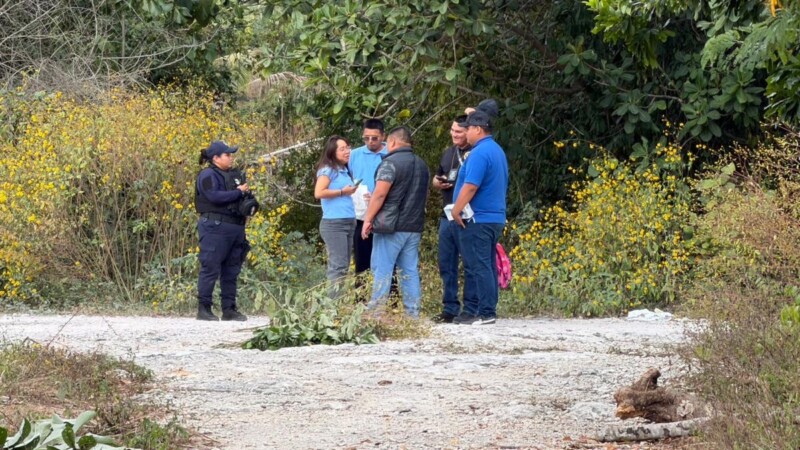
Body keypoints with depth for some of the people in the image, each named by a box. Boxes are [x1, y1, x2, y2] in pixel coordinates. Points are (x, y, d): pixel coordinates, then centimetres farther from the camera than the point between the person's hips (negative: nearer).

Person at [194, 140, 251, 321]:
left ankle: (229, 309, 14)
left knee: (231, 271, 10)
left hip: (235, 228, 9)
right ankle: (203, 309, -5)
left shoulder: (234, 175, 19)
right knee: (210, 269, -7)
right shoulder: (208, 176, -7)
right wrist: (238, 192, -12)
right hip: (215, 227, -9)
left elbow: (243, 196, 26)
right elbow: (215, 196, -21)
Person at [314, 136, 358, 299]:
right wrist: (342, 192, -12)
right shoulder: (328, 170, -6)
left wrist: (353, 192, 8)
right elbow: (319, 193, -18)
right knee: (338, 266, -13)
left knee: (344, 267, 7)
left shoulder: (345, 171, 17)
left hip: (349, 223, 8)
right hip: (333, 224, -8)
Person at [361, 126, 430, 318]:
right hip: (414, 227, 7)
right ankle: (412, 313, 6)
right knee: (410, 271, 8)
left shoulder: (391, 163, -10)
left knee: (382, 271, -4)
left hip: (391, 226, -7)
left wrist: (368, 219, -12)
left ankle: (376, 312, -6)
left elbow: (380, 194, -16)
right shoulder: (421, 165, 15)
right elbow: (425, 195, 24)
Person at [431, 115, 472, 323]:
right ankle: (450, 308, 16)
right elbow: (435, 179, 25)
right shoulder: (448, 153, 16)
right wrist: (439, 183, 4)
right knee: (446, 265, 9)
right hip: (447, 217, 8)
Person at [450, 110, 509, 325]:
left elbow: (470, 186, -23)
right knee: (486, 266, 10)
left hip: (477, 220, -10)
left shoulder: (479, 153, -16)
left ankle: (486, 313, -10)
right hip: (495, 217, 10)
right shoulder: (498, 151, 17)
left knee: (478, 267, -8)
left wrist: (456, 211, -14)